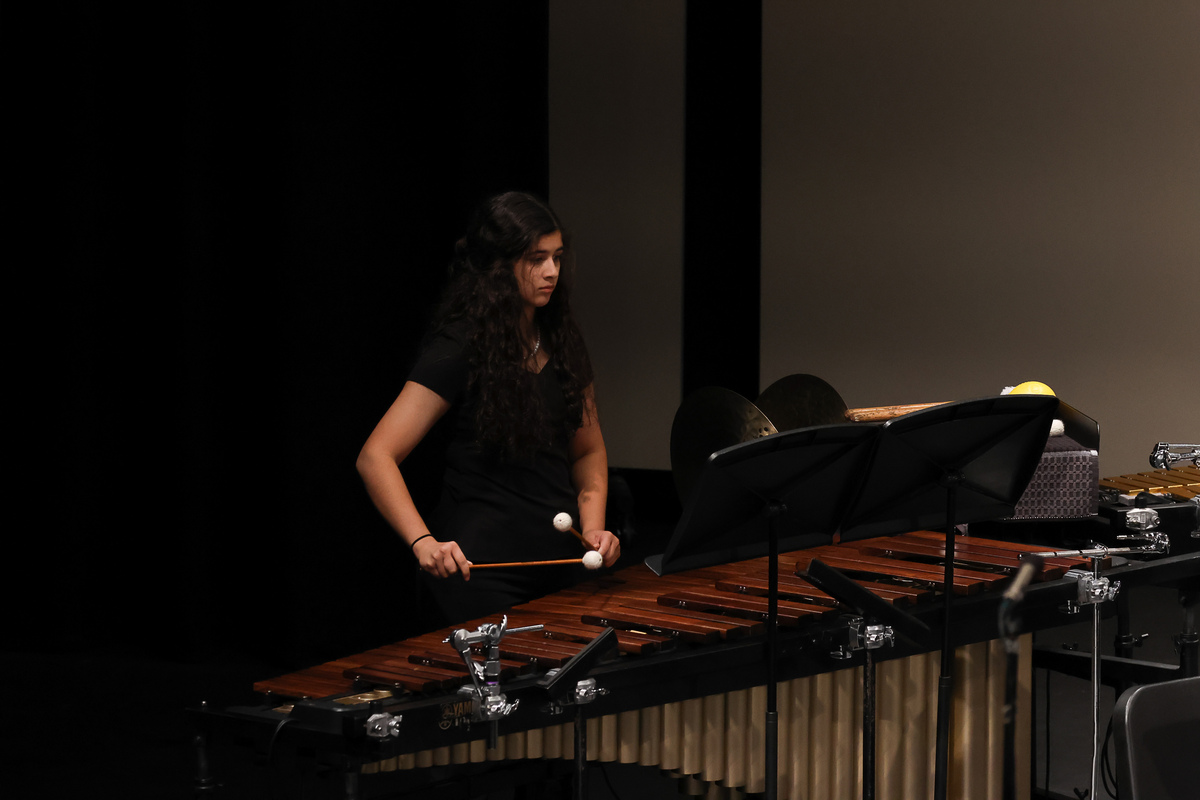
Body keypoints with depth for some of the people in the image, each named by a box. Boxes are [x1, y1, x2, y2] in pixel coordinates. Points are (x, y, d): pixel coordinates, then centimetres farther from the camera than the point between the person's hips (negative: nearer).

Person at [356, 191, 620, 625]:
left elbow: (588, 451, 18)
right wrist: (424, 542, -31)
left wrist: (593, 527, 0)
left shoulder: (562, 341, 9)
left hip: (559, 557, 6)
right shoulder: (460, 349, -12)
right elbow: (375, 458, -18)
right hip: (482, 566, -6)